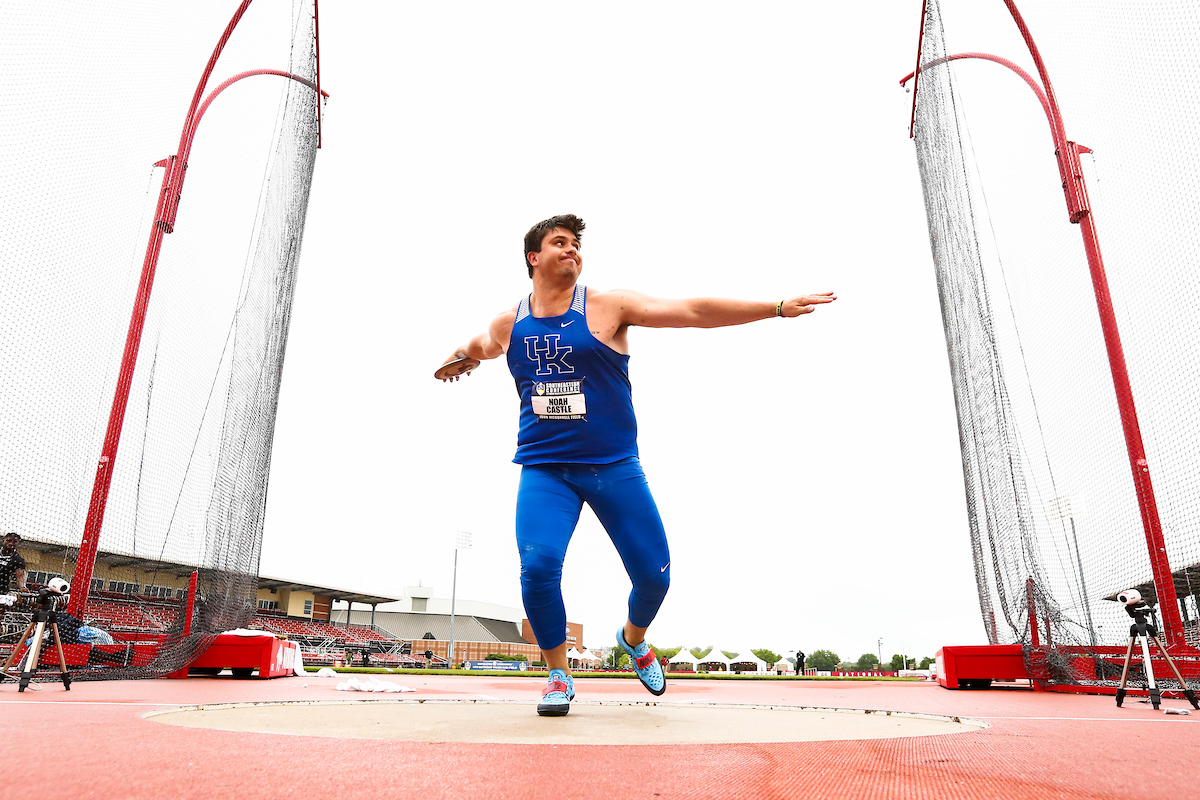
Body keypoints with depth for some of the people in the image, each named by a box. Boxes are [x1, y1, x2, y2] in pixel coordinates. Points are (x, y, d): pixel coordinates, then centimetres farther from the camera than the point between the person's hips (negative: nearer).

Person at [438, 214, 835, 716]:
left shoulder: (608, 306, -2)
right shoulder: (508, 323, 6)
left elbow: (692, 311, -9)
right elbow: (479, 346, 32)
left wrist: (778, 307, -13)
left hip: (614, 467, 0)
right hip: (543, 470, 1)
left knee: (653, 575, 0)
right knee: (538, 566, -20)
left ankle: (633, 638, 37)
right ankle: (558, 675, 8)